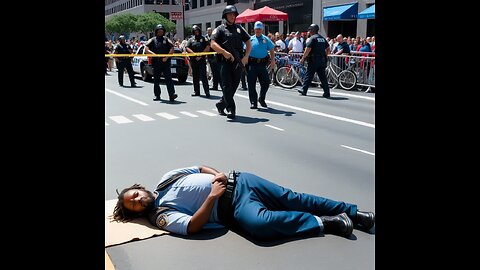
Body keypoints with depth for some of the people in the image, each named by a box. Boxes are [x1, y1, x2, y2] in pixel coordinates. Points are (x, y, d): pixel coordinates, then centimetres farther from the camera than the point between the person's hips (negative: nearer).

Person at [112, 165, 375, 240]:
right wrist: (212, 197, -18)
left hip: (236, 182, 5)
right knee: (259, 223, -34)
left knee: (288, 197, -8)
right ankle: (323, 223, -18)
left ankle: (353, 213, 0)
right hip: (231, 208, -5)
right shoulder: (161, 215, 0)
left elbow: (202, 167, 19)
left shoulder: (166, 179, 15)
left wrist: (219, 175, -2)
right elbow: (193, 226, -14)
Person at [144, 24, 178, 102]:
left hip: (166, 62, -1)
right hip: (156, 63, 1)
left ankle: (172, 94, -20)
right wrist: (153, 54, -18)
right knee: (156, 80, 8)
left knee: (168, 78, -12)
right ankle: (157, 95, 19)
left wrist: (167, 57, -11)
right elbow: (146, 49, -2)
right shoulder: (152, 40, 10)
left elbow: (172, 49, 1)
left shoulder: (166, 40, 11)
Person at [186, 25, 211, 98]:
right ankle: (196, 91, 14)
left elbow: (208, 47, -1)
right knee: (195, 76, 7)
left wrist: (201, 55, -9)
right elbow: (187, 48, 3)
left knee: (203, 76, -10)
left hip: (202, 59, -3)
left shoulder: (203, 39, 9)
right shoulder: (191, 39, 14)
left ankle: (207, 92, -11)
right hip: (194, 60, 3)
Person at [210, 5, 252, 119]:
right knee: (227, 85, -10)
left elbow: (248, 43, 17)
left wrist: (246, 57, 2)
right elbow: (213, 44, -9)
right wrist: (224, 52, -21)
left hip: (238, 61, 5)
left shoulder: (239, 28, 17)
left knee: (234, 85, 10)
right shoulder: (220, 29, 4)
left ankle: (221, 104, 27)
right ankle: (231, 109, -9)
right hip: (225, 61, -5)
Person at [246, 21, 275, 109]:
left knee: (266, 83, 1)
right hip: (252, 64, -1)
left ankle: (261, 99, 22)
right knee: (251, 84, -1)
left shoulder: (266, 39, 9)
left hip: (262, 64, 1)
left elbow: (271, 51, 11)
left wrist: (272, 60, 0)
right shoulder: (250, 39, 6)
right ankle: (253, 102, 7)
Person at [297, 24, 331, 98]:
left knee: (309, 76, 2)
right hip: (322, 61, 7)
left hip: (314, 60, -7)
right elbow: (328, 49, 18)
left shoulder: (312, 38, -8)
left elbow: (308, 49, -15)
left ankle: (304, 90, 10)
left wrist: (302, 58, -9)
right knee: (323, 76, 5)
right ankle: (327, 92, 2)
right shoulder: (323, 38, 16)